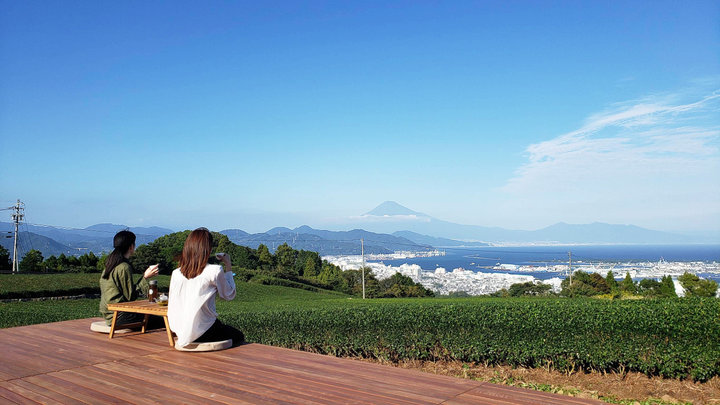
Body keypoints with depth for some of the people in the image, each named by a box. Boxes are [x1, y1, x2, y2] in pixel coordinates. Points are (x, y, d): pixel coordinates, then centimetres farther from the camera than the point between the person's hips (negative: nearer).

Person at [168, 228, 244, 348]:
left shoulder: (176, 273, -2)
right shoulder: (215, 271, -15)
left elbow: (171, 304, 6)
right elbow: (229, 295, 1)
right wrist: (228, 266, 5)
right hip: (203, 332, -6)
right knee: (239, 337, 22)